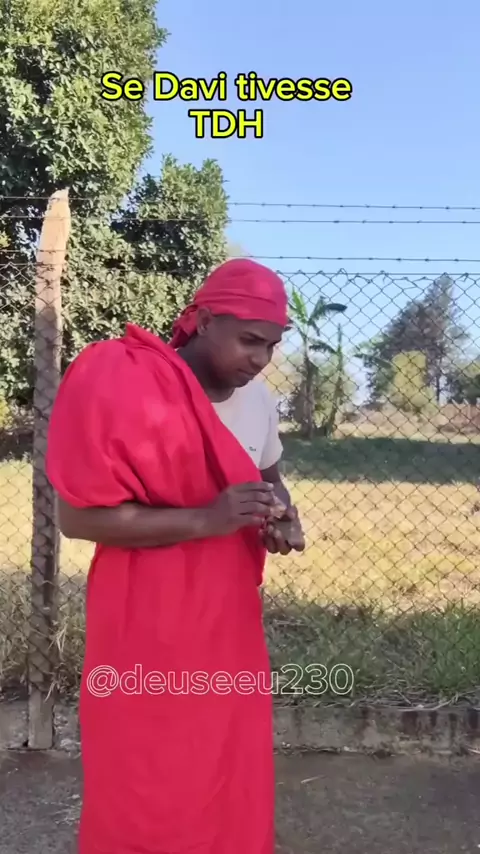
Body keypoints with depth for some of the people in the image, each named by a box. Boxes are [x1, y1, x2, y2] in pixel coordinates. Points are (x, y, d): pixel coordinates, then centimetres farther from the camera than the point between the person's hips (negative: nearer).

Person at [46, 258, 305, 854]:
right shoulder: (124, 385, -20)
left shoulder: (258, 399, 1)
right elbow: (77, 516, -21)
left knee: (234, 776, 17)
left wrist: (280, 515, -6)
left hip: (229, 614, 6)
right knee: (149, 790, 9)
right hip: (148, 624, -6)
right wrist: (206, 519, -28)